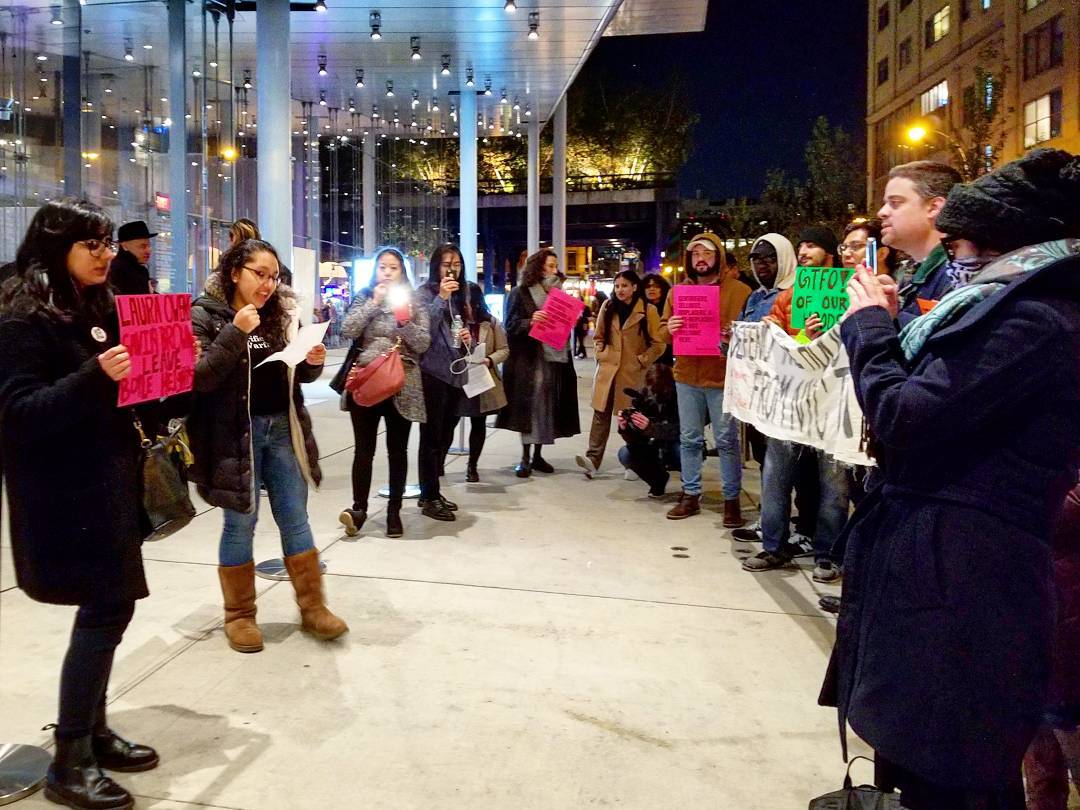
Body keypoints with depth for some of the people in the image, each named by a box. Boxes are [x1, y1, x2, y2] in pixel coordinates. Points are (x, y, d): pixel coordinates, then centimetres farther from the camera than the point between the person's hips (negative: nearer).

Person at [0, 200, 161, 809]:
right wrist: (96, 376, -30)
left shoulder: (100, 309, 13)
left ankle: (93, 730, 27)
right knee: (107, 609, -8)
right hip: (64, 493, -8)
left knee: (109, 607, 12)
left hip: (107, 483, 8)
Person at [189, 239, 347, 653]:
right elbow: (199, 378, -16)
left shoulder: (281, 313, 8)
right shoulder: (204, 315, -6)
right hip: (235, 434, -4)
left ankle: (313, 607, 20)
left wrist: (313, 362, -8)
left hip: (282, 428, 4)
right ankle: (239, 616, 21)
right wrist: (236, 333, -23)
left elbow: (299, 375, 15)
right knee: (240, 524, 6)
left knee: (295, 519, 10)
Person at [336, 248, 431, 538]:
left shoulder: (414, 302, 6)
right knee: (363, 449, -4)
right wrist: (374, 302, -11)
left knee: (397, 450, 7)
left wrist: (406, 322, -18)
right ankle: (359, 508, -1)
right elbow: (348, 331, -7)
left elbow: (423, 345, -2)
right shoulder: (364, 299, 8)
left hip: (401, 386, 0)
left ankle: (394, 511, 15)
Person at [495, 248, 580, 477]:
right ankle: (525, 458, -1)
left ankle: (537, 455, 15)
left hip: (553, 357, 5)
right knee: (528, 406, -6)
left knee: (546, 407, 5)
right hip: (528, 359, -5)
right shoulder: (520, 293, -2)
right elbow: (511, 325, -7)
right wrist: (530, 322, -24)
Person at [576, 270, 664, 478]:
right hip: (607, 369, 3)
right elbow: (598, 336, 17)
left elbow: (659, 344, -3)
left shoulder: (648, 311, -5)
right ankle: (593, 459, -8)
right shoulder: (608, 307, 8)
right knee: (601, 414, -4)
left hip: (633, 374, -3)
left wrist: (641, 361, -8)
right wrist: (601, 354, 4)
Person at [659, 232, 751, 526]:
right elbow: (663, 333, 10)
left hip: (723, 378, -4)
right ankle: (690, 495, 21)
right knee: (689, 439, 10)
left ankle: (732, 499, 11)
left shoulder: (739, 291, -1)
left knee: (727, 441, 2)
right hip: (687, 377, 4)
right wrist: (670, 328, -12)